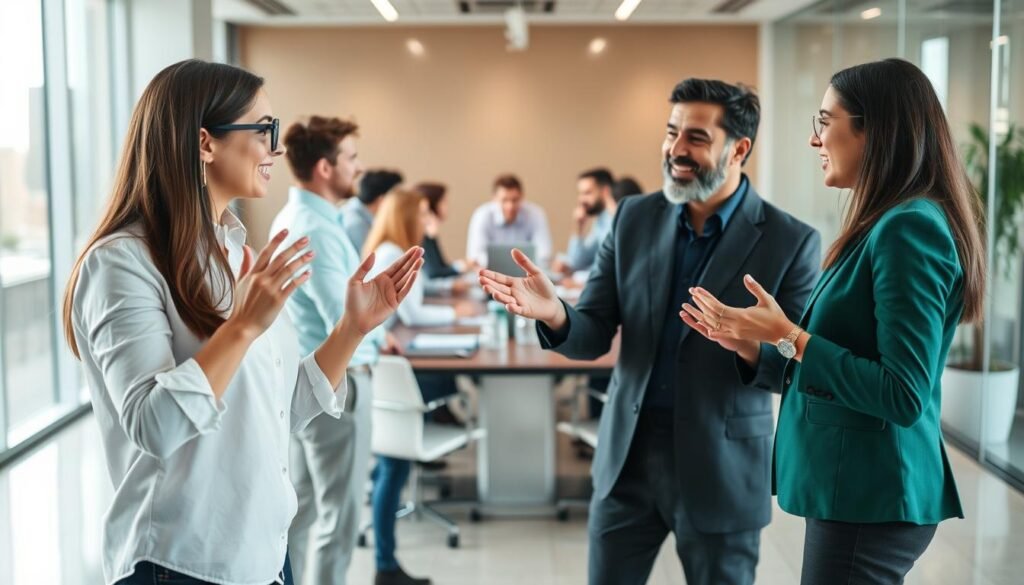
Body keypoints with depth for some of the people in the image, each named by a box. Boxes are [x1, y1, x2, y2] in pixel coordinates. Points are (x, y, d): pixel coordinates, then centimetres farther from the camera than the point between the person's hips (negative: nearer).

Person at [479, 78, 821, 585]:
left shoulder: (790, 241, -9)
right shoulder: (634, 217, 2)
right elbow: (593, 336, 0)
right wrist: (554, 314, -22)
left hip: (720, 465, -3)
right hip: (628, 453, 3)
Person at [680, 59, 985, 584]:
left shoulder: (909, 228, -18)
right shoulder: (885, 226, 11)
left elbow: (904, 397, -23)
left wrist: (789, 338, -19)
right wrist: (749, 344, 7)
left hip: (870, 501, -9)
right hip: (854, 491, 9)